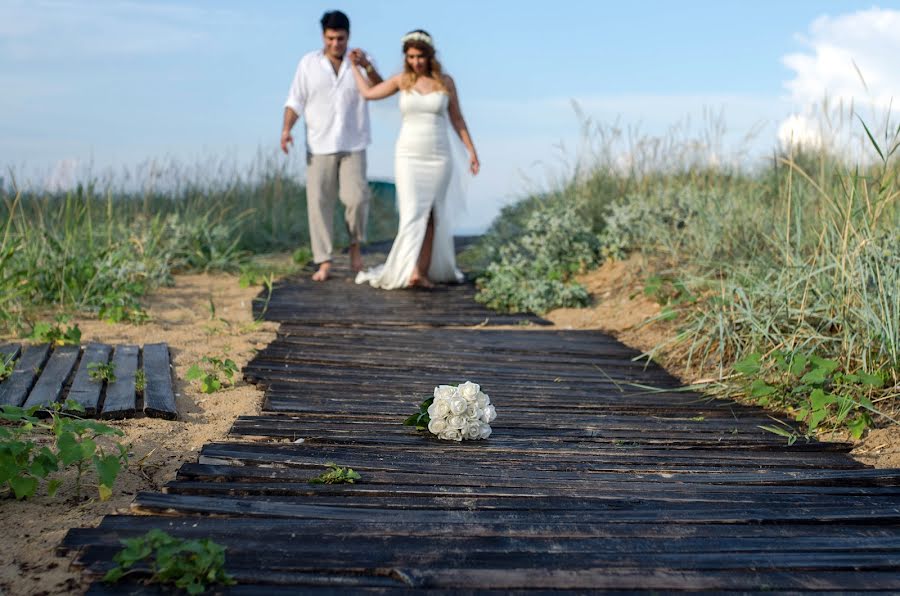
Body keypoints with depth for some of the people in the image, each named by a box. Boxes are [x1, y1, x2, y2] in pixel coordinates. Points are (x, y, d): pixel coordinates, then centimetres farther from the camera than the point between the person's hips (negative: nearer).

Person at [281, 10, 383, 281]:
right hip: (319, 147, 1)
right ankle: (324, 262, 4)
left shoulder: (360, 62, 3)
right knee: (319, 203, -3)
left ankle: (355, 245, 13)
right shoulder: (309, 63, 3)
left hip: (353, 146, 0)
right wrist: (286, 129, -12)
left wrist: (368, 67, -28)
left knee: (356, 198, -13)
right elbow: (296, 101, 3)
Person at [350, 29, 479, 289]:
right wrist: (355, 66, 22)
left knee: (429, 214, -2)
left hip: (438, 156, 1)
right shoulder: (402, 80, 4)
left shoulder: (445, 82, 3)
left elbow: (456, 118, 10)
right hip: (408, 155, 0)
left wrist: (471, 150, 6)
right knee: (413, 211, -13)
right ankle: (413, 271, -23)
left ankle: (423, 272, -3)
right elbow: (368, 92, 14)